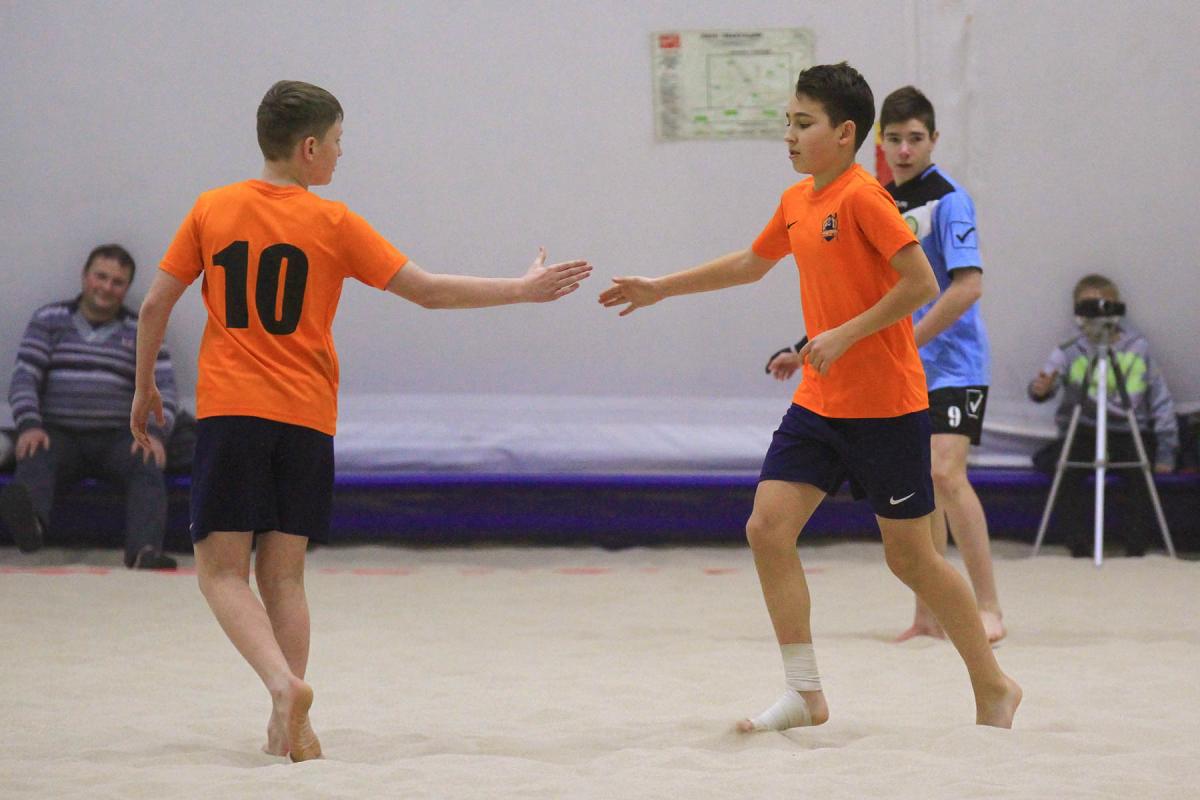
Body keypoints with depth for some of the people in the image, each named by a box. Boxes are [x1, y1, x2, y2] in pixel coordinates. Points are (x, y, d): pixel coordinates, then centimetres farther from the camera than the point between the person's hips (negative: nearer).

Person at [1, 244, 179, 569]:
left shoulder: (142, 332, 14)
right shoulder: (49, 320, 13)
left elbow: (164, 389, 7)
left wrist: (154, 432, -15)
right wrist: (28, 425, -15)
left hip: (116, 438, 1)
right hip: (58, 433, -1)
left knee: (147, 466, -32)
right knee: (34, 458, -35)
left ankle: (145, 552, -54)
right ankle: (29, 522, -68)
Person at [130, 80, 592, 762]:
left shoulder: (212, 210, 4)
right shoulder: (332, 223, -1)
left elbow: (155, 305, 6)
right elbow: (428, 290, -2)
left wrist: (145, 387, 21)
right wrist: (525, 290, 6)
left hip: (229, 409, 0)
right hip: (307, 417, 0)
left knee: (223, 569, 0)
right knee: (283, 571, 9)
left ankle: (285, 683, -23)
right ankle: (288, 729, 4)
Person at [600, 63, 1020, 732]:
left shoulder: (863, 197, -15)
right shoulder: (796, 203, 10)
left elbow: (922, 284, -19)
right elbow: (751, 264, 28)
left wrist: (844, 336, -21)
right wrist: (661, 289, 30)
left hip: (886, 404, -8)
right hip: (820, 402, 8)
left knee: (910, 556, 1)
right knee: (768, 526, -5)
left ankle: (994, 688, 18)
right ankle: (806, 695, 2)